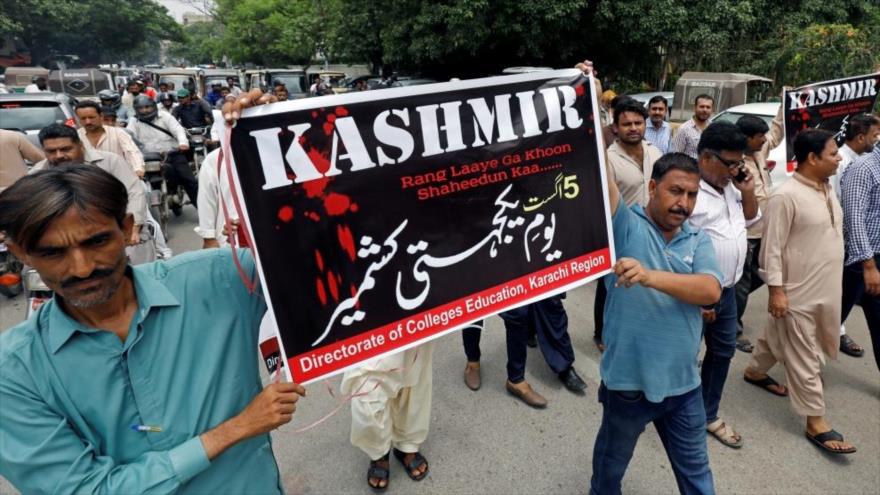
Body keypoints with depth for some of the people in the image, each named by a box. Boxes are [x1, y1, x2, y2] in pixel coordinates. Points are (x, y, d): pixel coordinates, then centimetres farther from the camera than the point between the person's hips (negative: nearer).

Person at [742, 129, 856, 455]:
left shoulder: (826, 188, 7)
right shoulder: (786, 196, -21)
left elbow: (832, 233, 18)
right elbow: (772, 248, -20)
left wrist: (833, 281, 20)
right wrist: (776, 290, -20)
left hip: (824, 288, 8)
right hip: (798, 292, -8)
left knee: (778, 335, 25)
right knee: (804, 358, 3)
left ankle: (755, 371, 46)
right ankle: (816, 421, 14)